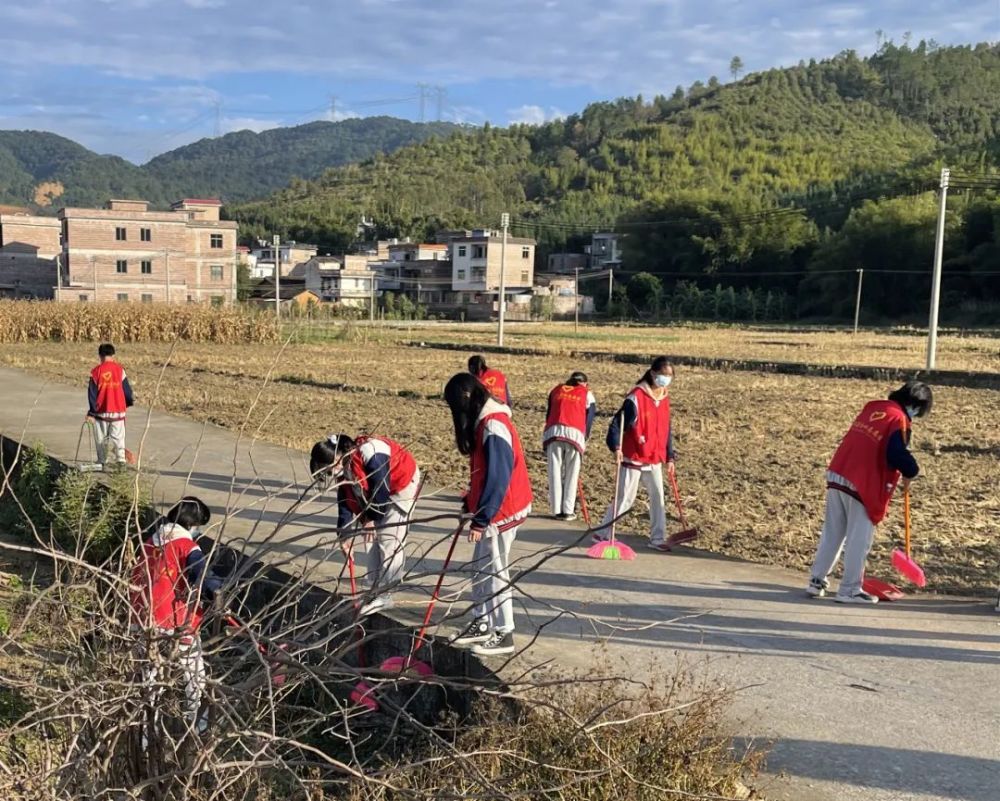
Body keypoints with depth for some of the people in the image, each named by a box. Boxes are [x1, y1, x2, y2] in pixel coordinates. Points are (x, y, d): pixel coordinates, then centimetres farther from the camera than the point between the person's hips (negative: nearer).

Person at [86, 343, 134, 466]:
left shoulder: (96, 371, -4)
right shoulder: (119, 369, -3)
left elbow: (92, 393, -3)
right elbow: (127, 389, 2)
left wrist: (91, 412, 2)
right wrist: (128, 403, 20)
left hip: (101, 411, 0)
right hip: (118, 410, 0)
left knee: (102, 438, 11)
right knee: (118, 437, 5)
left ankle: (102, 461, 13)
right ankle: (121, 459, -4)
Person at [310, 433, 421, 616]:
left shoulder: (371, 454, -35)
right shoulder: (343, 466, -8)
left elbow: (381, 488, -28)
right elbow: (345, 499, -2)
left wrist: (371, 518, -17)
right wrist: (344, 534, -5)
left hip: (404, 484, -8)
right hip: (381, 491, 9)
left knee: (389, 539, -12)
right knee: (374, 539, 7)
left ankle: (384, 595, -9)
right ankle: (376, 590, 14)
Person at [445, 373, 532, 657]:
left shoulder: (493, 426, -23)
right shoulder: (485, 421, 9)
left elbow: (498, 478, -25)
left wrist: (480, 520, -22)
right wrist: (472, 502, 15)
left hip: (500, 512, -10)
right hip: (491, 509, 10)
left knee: (494, 571, 0)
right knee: (482, 568, 17)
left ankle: (504, 635, 10)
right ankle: (482, 623, 29)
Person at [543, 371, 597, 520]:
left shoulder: (556, 390, 23)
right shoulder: (586, 393, 17)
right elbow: (589, 418, 13)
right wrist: (585, 440, 22)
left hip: (553, 432, 2)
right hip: (574, 433, -2)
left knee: (555, 473, 7)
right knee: (571, 474, 6)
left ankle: (557, 510, 8)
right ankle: (568, 510, 7)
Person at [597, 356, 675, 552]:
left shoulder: (665, 399, 8)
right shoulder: (636, 397, -16)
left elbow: (667, 430, 15)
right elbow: (617, 423, -18)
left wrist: (669, 456, 14)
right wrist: (616, 447, -30)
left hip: (654, 460, 7)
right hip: (633, 459, -7)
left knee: (658, 497, 5)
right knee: (625, 499, -2)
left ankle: (657, 538, 15)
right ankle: (601, 533, 11)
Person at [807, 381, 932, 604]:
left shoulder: (873, 408, 14)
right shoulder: (899, 419, -10)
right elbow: (897, 455, -21)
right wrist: (911, 471, -1)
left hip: (837, 475, 7)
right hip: (862, 485, -7)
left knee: (832, 533, 16)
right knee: (859, 539, 3)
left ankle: (817, 580, 21)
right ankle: (850, 589, 8)